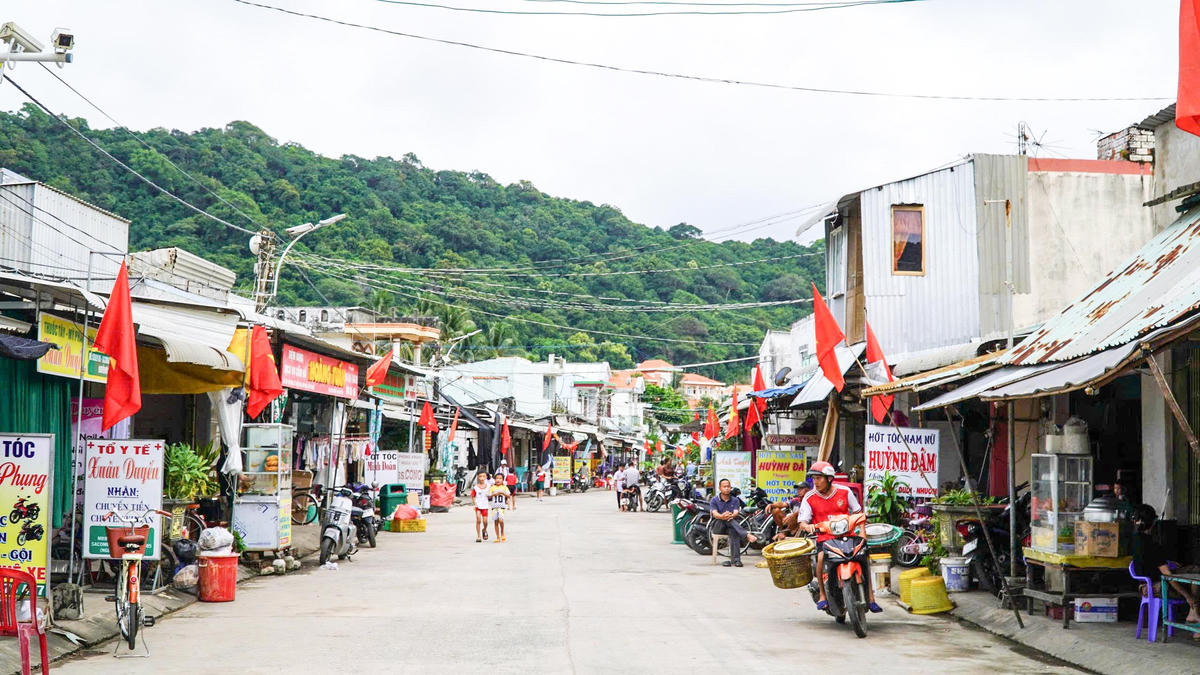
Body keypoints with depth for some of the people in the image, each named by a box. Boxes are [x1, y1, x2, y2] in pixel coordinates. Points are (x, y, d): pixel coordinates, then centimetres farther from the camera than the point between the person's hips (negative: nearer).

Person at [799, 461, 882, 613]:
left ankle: (870, 599, -6)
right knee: (822, 557, -31)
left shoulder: (844, 491, 5)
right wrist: (807, 526, -24)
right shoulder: (810, 498, 3)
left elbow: (857, 512, 14)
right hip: (824, 537, -1)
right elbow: (802, 522, 0)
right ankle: (822, 595, -14)